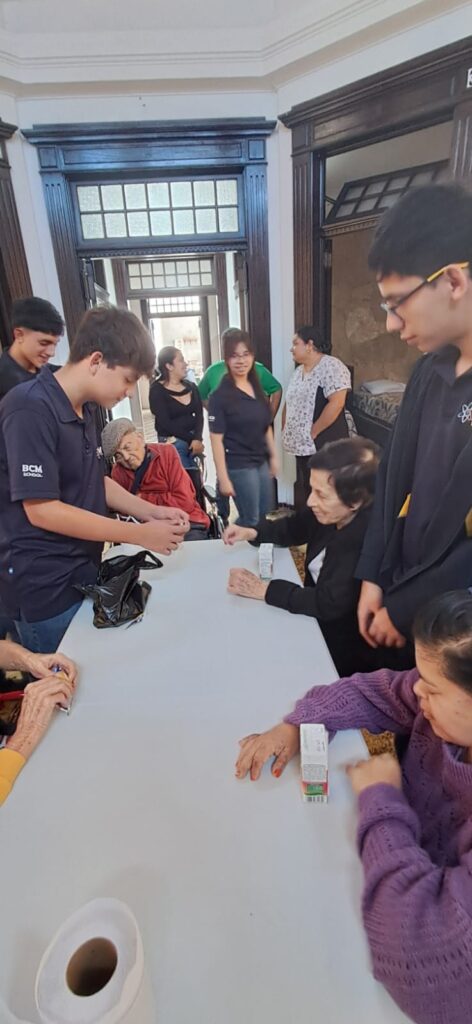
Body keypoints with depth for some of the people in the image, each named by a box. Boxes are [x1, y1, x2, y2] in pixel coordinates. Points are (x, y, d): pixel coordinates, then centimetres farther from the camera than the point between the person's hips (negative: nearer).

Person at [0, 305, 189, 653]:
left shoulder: (85, 410, 6)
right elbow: (41, 510, -25)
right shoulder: (29, 410, -22)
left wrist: (152, 511, -1)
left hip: (83, 575, 8)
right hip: (45, 588, -8)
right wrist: (140, 534, -23)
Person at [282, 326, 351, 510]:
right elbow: (290, 402, 21)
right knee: (305, 489, 15)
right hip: (301, 444, 8)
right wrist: (285, 431, 10)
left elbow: (336, 404, -22)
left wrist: (313, 432, -19)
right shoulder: (299, 371, 15)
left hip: (323, 446, -8)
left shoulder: (331, 367, -12)